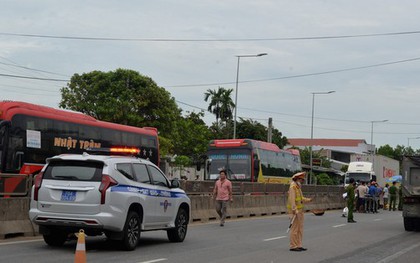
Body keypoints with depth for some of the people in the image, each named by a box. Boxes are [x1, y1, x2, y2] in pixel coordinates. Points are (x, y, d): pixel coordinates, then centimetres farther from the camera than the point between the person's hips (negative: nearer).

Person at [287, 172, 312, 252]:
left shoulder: (298, 187, 16)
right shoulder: (293, 187, -14)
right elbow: (292, 199, -23)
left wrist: (308, 200, 11)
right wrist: (295, 210, -29)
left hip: (299, 211, 10)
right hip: (295, 211, -9)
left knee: (300, 229, 9)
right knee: (294, 229, -7)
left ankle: (298, 246, 12)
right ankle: (293, 246, -4)